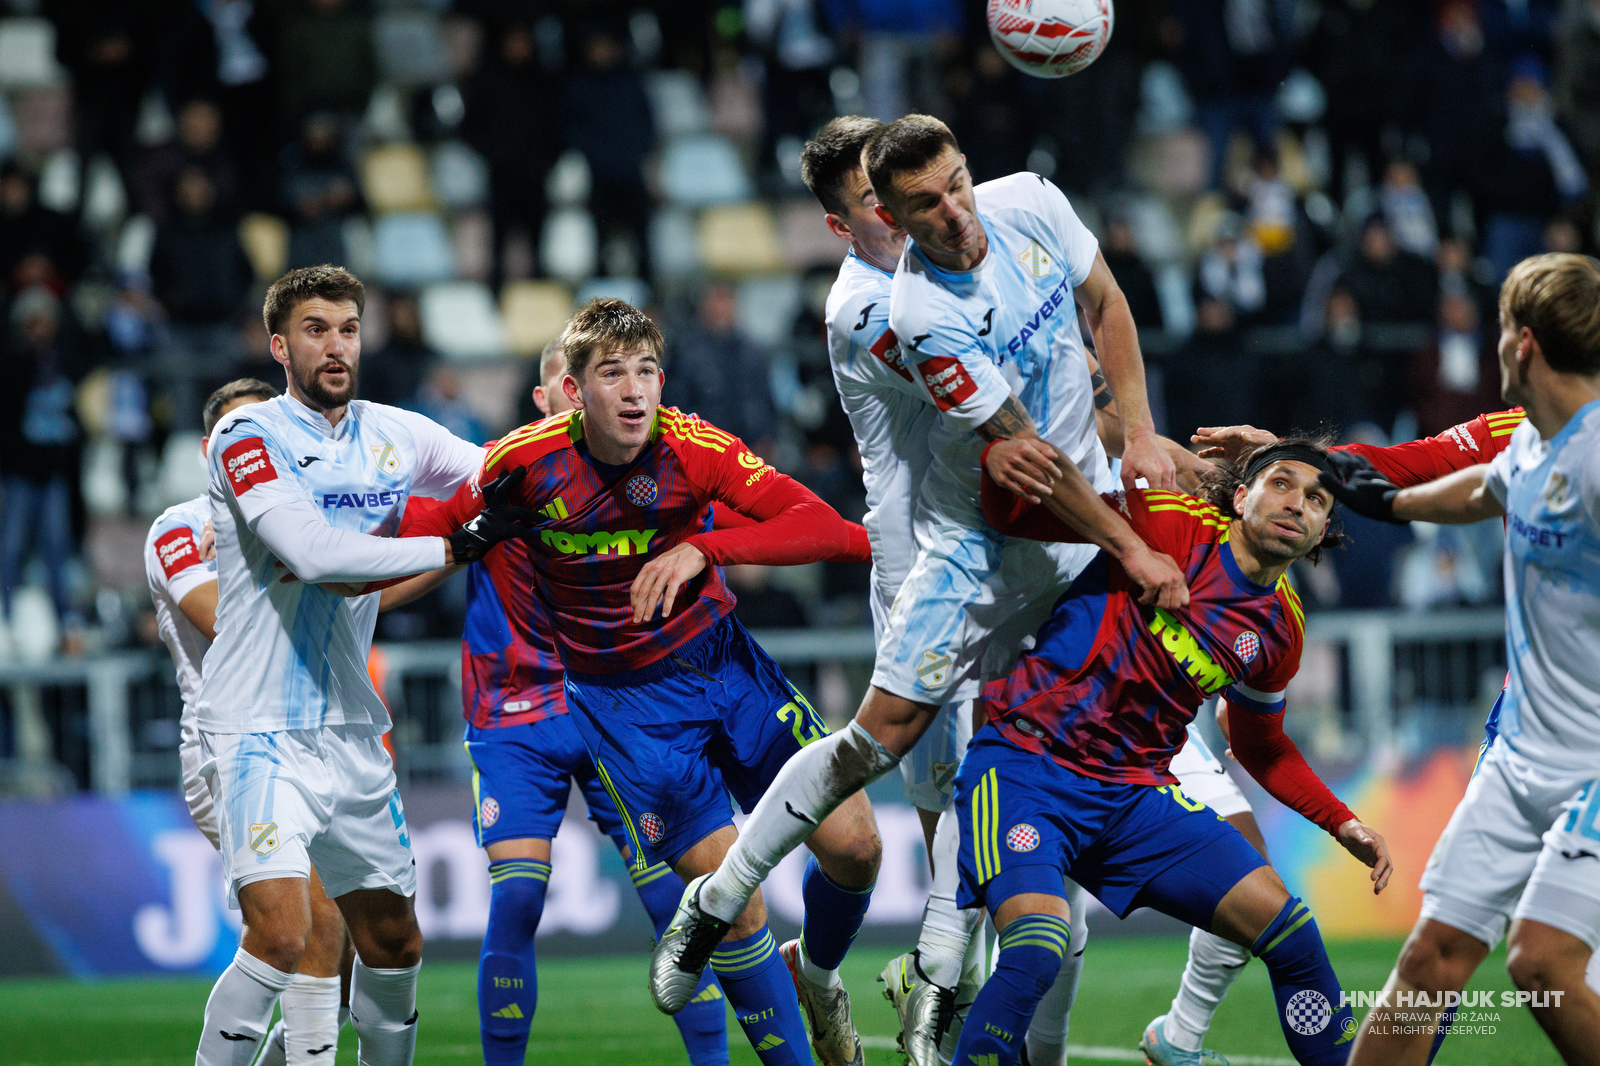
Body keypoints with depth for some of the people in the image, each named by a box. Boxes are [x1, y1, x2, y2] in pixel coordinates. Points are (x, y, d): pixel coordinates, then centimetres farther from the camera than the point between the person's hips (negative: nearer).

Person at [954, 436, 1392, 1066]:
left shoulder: (1280, 630, 9)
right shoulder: (1176, 528, -10)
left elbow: (1260, 743, 28)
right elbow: (1009, 515, -8)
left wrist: (1342, 824, 21)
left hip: (1138, 793, 6)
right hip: (1024, 770, -6)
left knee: (1289, 929, -2)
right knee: (1037, 948, -31)